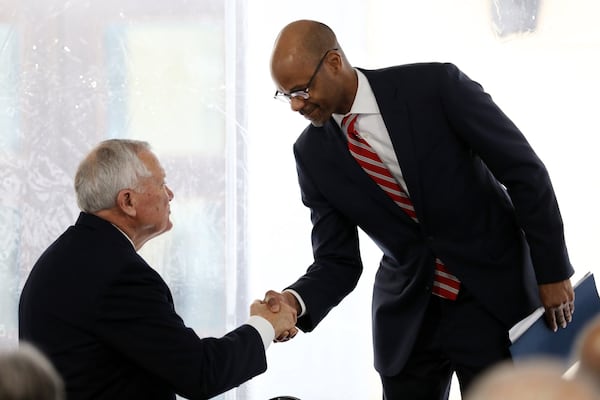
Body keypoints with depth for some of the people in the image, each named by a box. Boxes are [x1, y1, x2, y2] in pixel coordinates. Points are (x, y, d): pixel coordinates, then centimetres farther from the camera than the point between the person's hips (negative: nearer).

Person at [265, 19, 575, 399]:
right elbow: (337, 260, -2)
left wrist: (553, 271, -9)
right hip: (407, 316, 3)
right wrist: (297, 302, -24)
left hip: (496, 297, -3)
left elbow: (525, 171, -11)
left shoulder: (435, 86, -17)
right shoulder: (313, 154, -5)